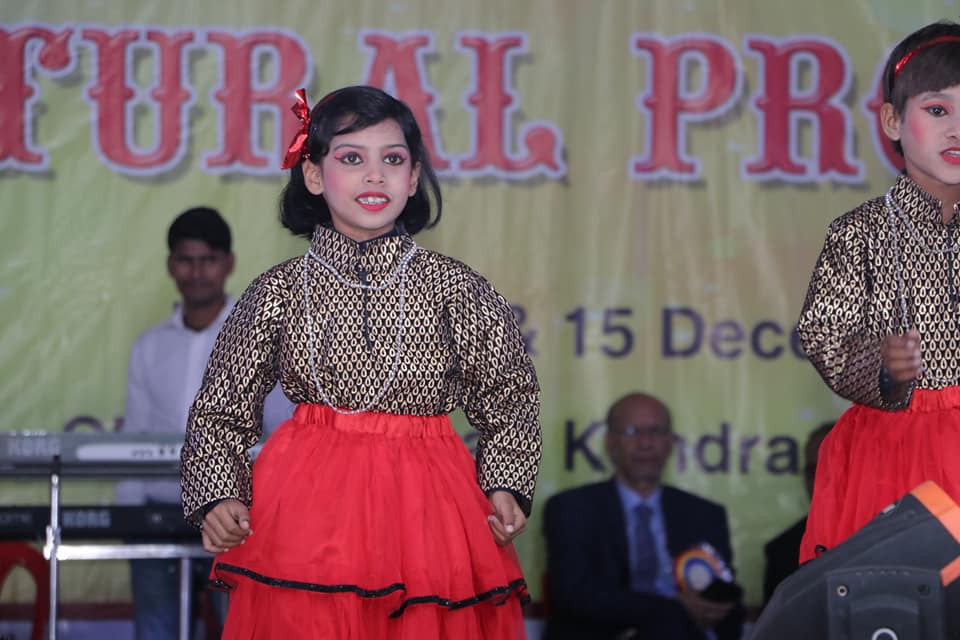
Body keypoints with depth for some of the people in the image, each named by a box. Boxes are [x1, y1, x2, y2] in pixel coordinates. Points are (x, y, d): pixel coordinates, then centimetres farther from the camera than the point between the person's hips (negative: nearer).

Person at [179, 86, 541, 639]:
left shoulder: (456, 290, 1)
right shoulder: (280, 292, 3)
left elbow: (512, 400, 12)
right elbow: (220, 411, 11)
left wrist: (505, 488, -2)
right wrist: (218, 497, -3)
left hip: (427, 513, 0)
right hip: (303, 517, 0)